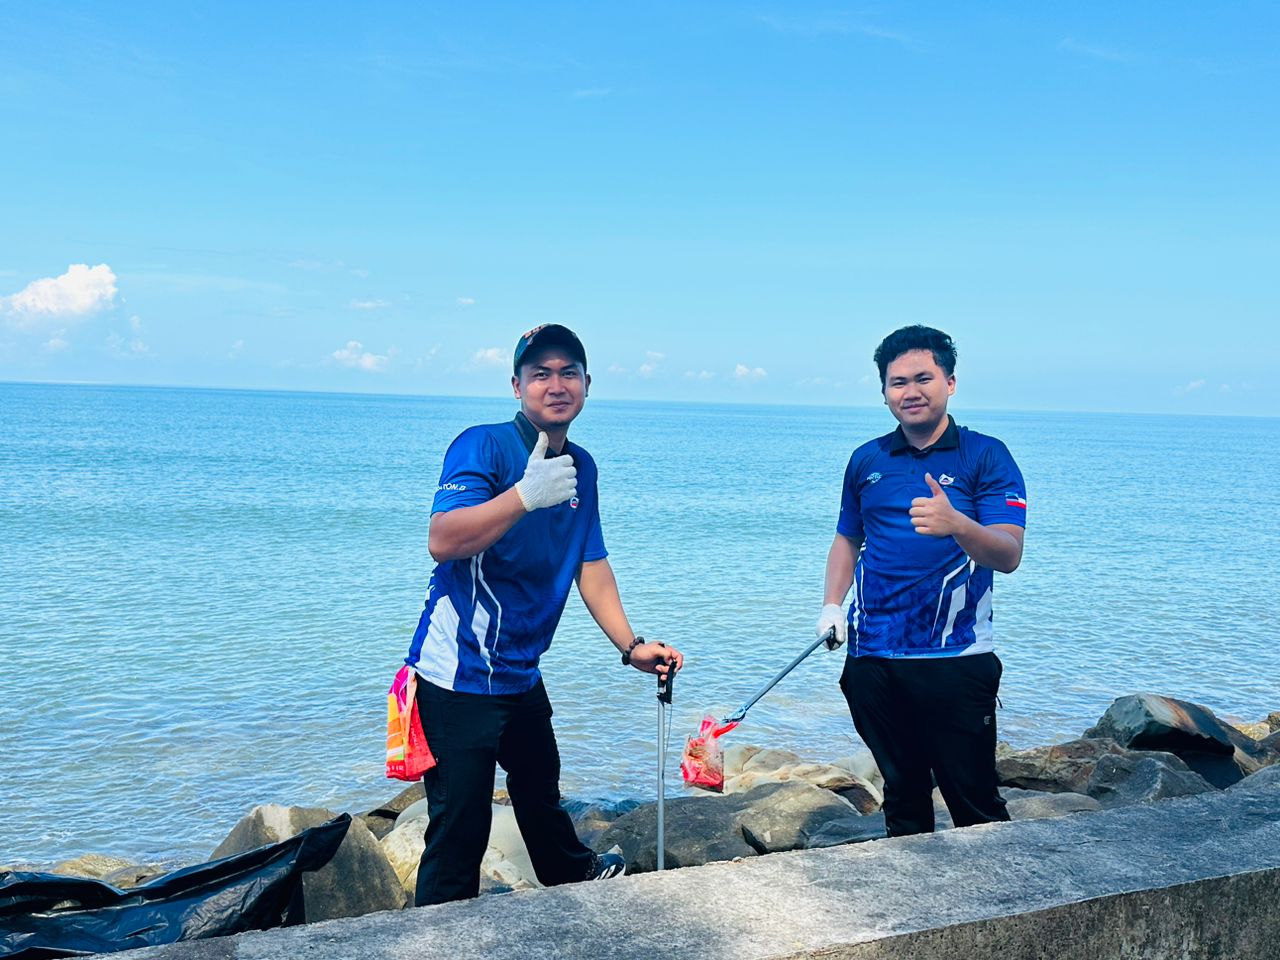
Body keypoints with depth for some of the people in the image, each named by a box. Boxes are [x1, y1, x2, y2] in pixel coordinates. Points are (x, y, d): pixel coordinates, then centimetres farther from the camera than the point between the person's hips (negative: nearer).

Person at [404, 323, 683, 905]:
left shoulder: (581, 468, 6)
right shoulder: (483, 446, -17)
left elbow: (591, 565, 10)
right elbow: (442, 542, -31)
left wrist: (630, 646, 4)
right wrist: (526, 494, -41)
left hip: (520, 675, 8)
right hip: (460, 675, -8)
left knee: (541, 788, 30)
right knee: (460, 830, -5)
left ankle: (574, 875, 54)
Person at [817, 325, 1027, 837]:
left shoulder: (986, 456, -4)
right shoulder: (866, 460, 9)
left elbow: (1008, 555, -15)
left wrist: (956, 524, -35)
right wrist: (832, 605, 5)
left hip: (956, 661, -4)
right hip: (872, 659, 4)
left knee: (975, 801, 0)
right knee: (902, 794, 16)